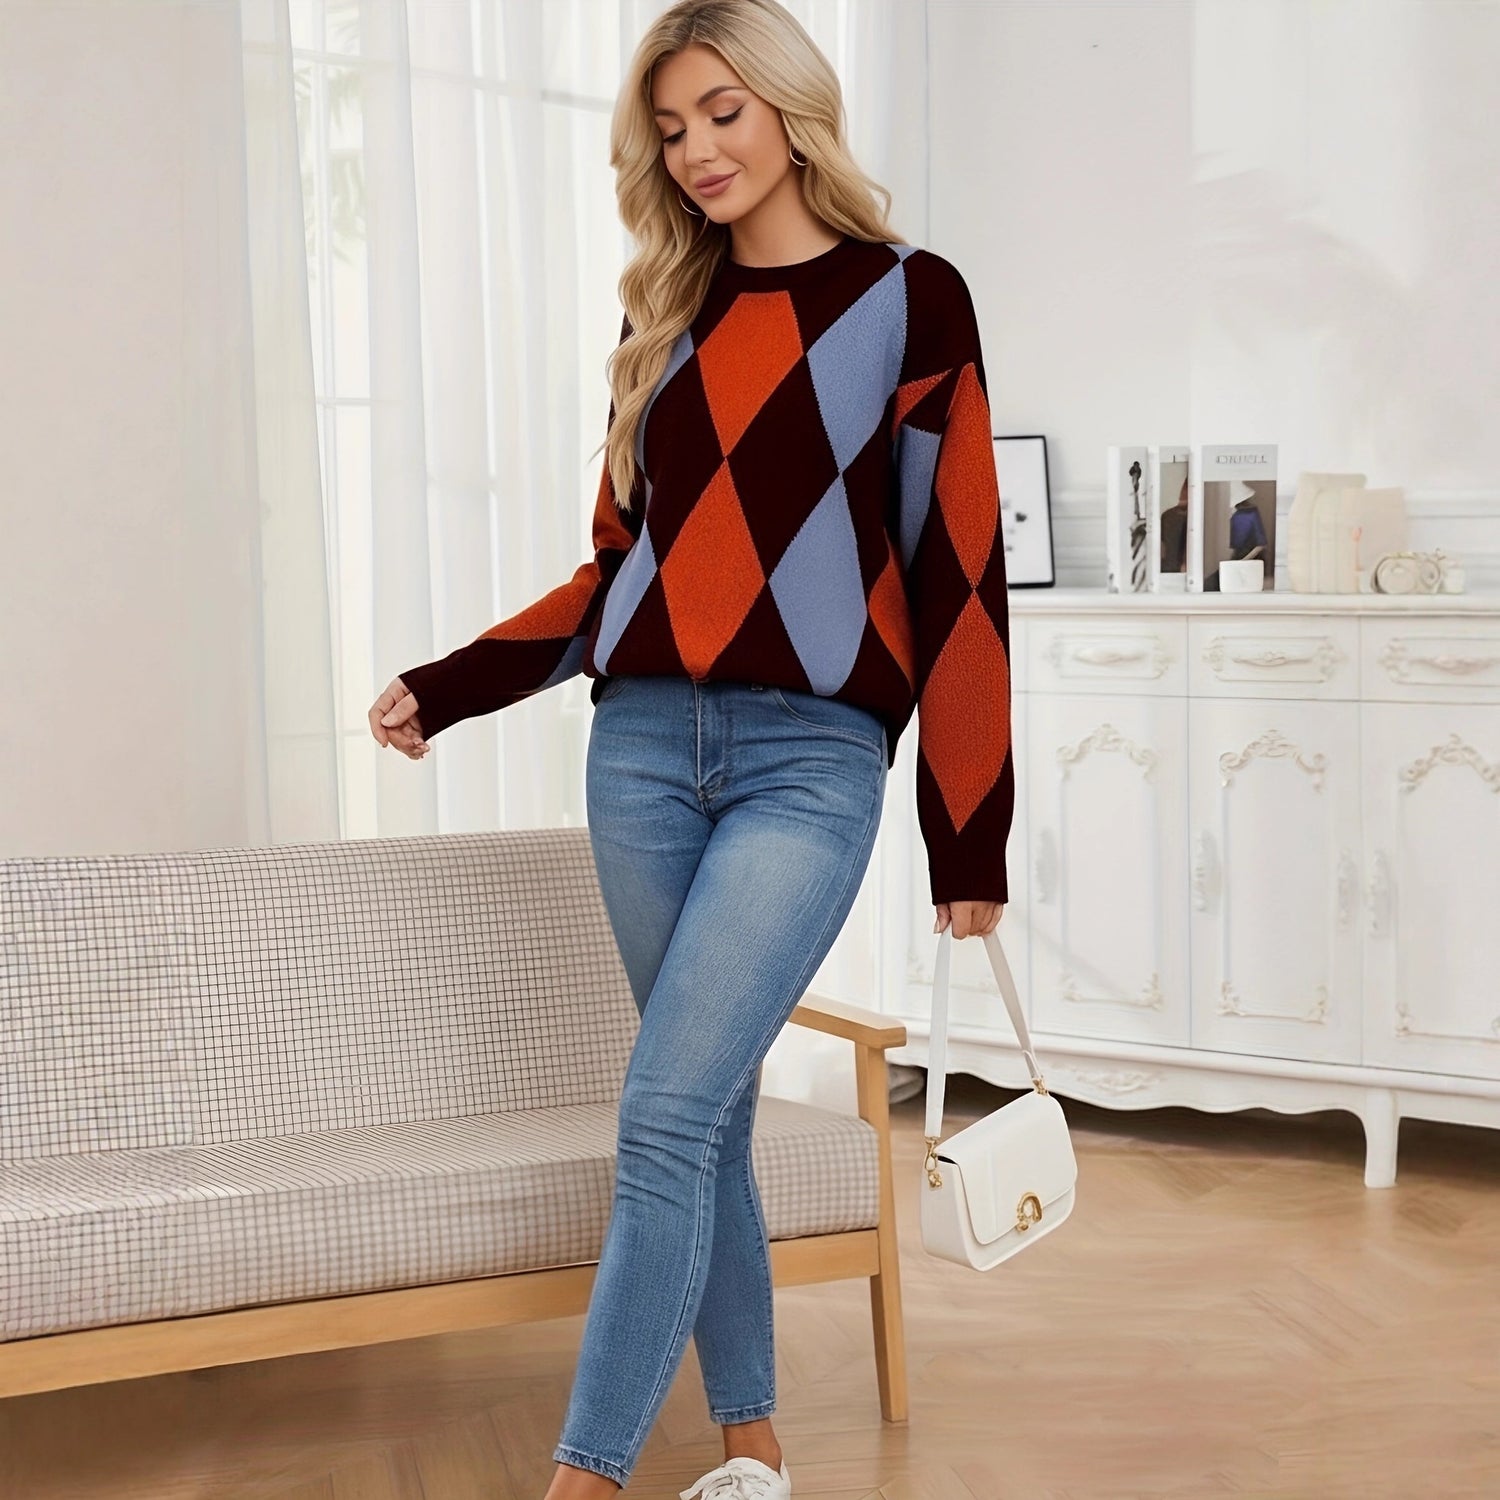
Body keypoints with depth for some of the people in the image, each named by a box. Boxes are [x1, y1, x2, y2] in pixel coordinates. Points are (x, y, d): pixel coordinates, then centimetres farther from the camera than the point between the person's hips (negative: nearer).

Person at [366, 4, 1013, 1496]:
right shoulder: (665, 315, 15)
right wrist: (448, 686, 11)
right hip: (645, 748, 5)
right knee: (708, 1120, 9)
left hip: (810, 760, -4)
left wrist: (970, 839, -1)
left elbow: (958, 576, -1)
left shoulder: (910, 300, 1)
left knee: (666, 1119, -13)